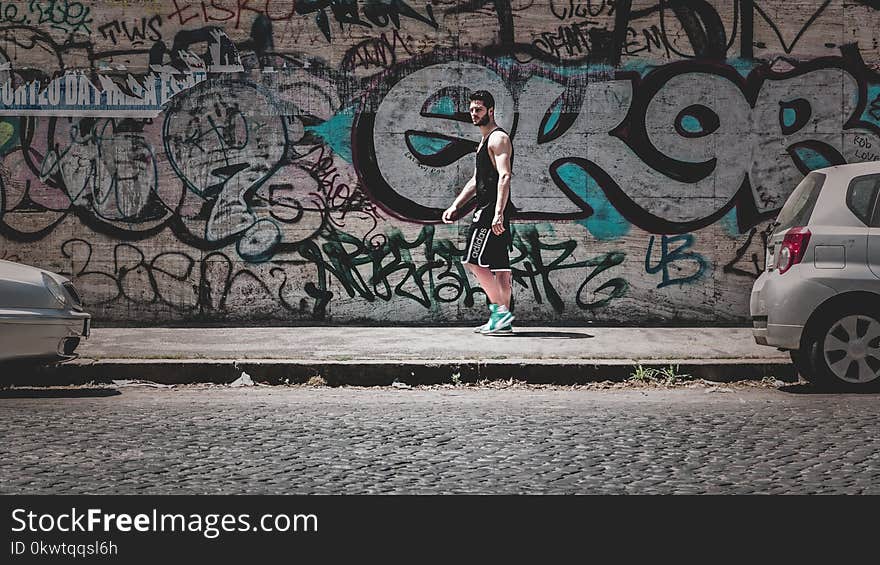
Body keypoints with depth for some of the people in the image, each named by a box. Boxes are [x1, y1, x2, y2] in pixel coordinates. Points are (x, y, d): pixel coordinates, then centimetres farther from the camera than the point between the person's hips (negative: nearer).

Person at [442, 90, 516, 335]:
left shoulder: (498, 138, -9)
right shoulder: (486, 140, 23)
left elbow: (504, 176, -21)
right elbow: (476, 181, 28)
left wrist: (498, 213, -29)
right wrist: (455, 206, 22)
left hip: (492, 210, -10)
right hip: (488, 210, 10)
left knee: (473, 261, -12)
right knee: (498, 265, 8)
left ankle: (499, 309, -12)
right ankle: (502, 319, 9)